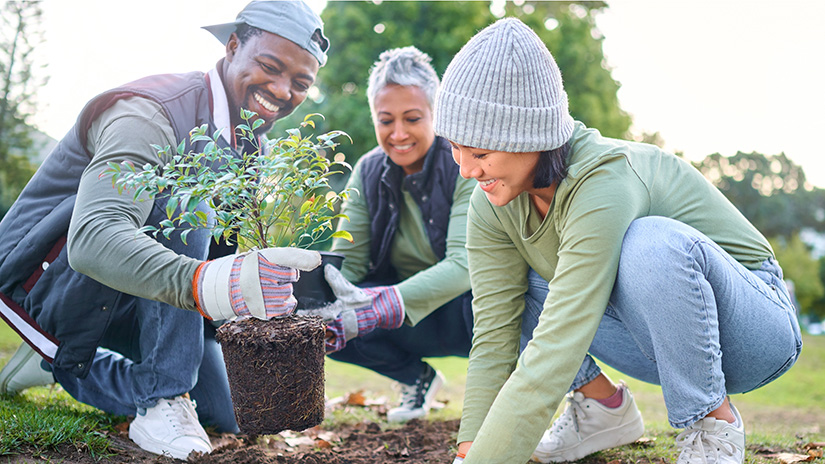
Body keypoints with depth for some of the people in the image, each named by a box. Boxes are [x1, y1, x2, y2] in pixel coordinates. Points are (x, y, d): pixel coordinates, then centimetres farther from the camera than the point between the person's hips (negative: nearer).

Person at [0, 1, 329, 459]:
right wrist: (203, 284, -60)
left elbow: (242, 249, 7)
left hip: (120, 303, 8)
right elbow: (92, 239, -43)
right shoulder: (150, 113, -26)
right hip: (49, 276, -8)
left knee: (226, 415, 3)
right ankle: (163, 401, -26)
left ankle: (65, 366, 16)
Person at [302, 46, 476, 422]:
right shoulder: (369, 173, -4)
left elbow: (464, 264, -32)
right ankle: (417, 377, 7)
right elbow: (347, 261, -8)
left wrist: (383, 304, -47)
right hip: (416, 327, 5)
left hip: (468, 310, -4)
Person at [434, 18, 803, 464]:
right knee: (498, 279, -8)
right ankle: (603, 405, 6)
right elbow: (494, 337, -13)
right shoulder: (493, 203, -12)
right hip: (651, 335, 6)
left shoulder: (604, 183, -34)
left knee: (654, 242, -37)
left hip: (754, 328, -6)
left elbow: (552, 355, -39)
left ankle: (714, 426, -15)